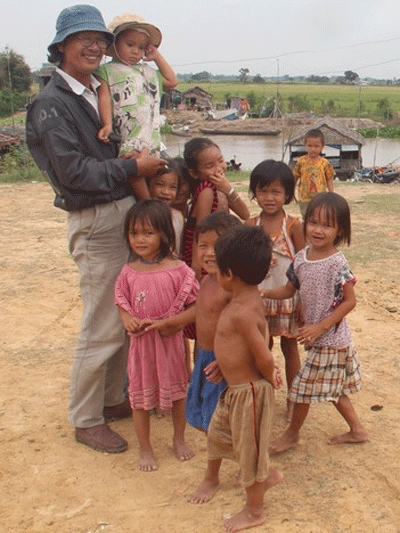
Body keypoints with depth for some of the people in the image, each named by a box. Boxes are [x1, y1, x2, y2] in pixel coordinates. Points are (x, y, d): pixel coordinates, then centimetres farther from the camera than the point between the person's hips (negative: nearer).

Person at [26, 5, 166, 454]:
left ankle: (112, 398, 35)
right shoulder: (53, 102, -11)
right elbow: (73, 171, -18)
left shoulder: (100, 93, 13)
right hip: (96, 223, -8)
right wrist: (134, 168, -15)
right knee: (102, 328, 0)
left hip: (127, 213, 8)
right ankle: (86, 421, 18)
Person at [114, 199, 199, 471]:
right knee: (140, 396, 11)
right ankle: (145, 449, 31)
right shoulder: (129, 272, -5)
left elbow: (194, 306, -10)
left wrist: (173, 322, -22)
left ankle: (179, 438, 42)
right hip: (141, 342, 1)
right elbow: (122, 303, 4)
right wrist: (128, 319, -16)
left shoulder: (178, 270, -13)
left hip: (171, 341, -1)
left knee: (177, 390, 18)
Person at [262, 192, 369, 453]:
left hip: (329, 338, -7)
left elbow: (350, 301, -17)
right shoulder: (302, 257, -1)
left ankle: (292, 434, 28)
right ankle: (357, 429, 38)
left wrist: (320, 327, -20)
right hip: (316, 334, 7)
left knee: (305, 386, 6)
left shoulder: (337, 263, -21)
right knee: (333, 388, 20)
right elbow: (290, 289, 7)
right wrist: (264, 293, -11)